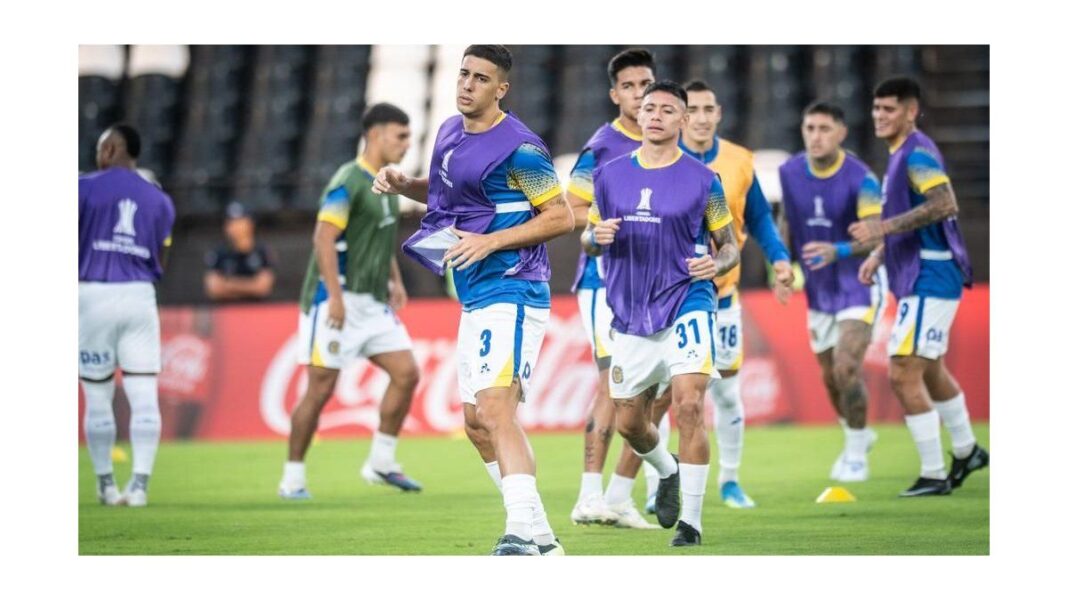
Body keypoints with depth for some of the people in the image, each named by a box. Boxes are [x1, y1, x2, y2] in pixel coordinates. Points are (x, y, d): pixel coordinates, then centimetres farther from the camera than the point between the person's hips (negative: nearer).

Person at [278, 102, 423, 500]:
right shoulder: (348, 182, -14)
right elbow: (324, 239, -22)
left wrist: (395, 280, 18)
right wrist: (336, 298, -27)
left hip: (374, 303, 9)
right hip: (338, 299, -9)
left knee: (406, 374, 0)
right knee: (321, 388, -5)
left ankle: (381, 463, 10)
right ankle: (292, 477, 4)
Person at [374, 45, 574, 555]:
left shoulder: (518, 147, -14)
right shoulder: (450, 132, 12)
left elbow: (561, 217, -13)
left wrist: (491, 241, -20)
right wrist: (403, 183, 9)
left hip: (511, 295, -10)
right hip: (475, 299, 10)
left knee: (495, 409, -23)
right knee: (477, 422, 11)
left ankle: (520, 536, -29)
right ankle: (541, 538, 17)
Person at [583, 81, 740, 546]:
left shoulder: (702, 181, -1)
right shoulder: (609, 175, 6)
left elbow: (729, 247, 6)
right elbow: (588, 239, 15)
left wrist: (716, 264, -17)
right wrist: (597, 237, -9)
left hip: (686, 304, -4)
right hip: (631, 316, 4)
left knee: (689, 405, -21)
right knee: (629, 423, 11)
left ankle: (691, 520, -14)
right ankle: (667, 472, 45)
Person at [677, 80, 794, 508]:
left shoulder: (739, 162, 2)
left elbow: (758, 219, 11)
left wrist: (779, 258, -2)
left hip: (720, 293, 3)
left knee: (726, 389, 6)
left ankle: (730, 480, 23)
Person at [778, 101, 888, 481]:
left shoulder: (860, 179, -21)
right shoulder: (790, 172, -5)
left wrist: (837, 251, -47)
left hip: (859, 285, -5)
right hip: (819, 290, 5)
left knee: (846, 369, -18)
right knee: (830, 377, 12)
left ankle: (856, 453, 1)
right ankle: (858, 435, 39)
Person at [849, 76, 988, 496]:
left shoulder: (917, 153, -16)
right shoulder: (901, 155, 15)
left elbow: (944, 205, -31)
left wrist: (883, 228, -30)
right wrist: (879, 254, 14)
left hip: (929, 281, -11)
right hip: (918, 279, 11)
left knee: (903, 375, -13)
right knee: (931, 372, 23)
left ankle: (933, 475, -7)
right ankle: (966, 452, 40)